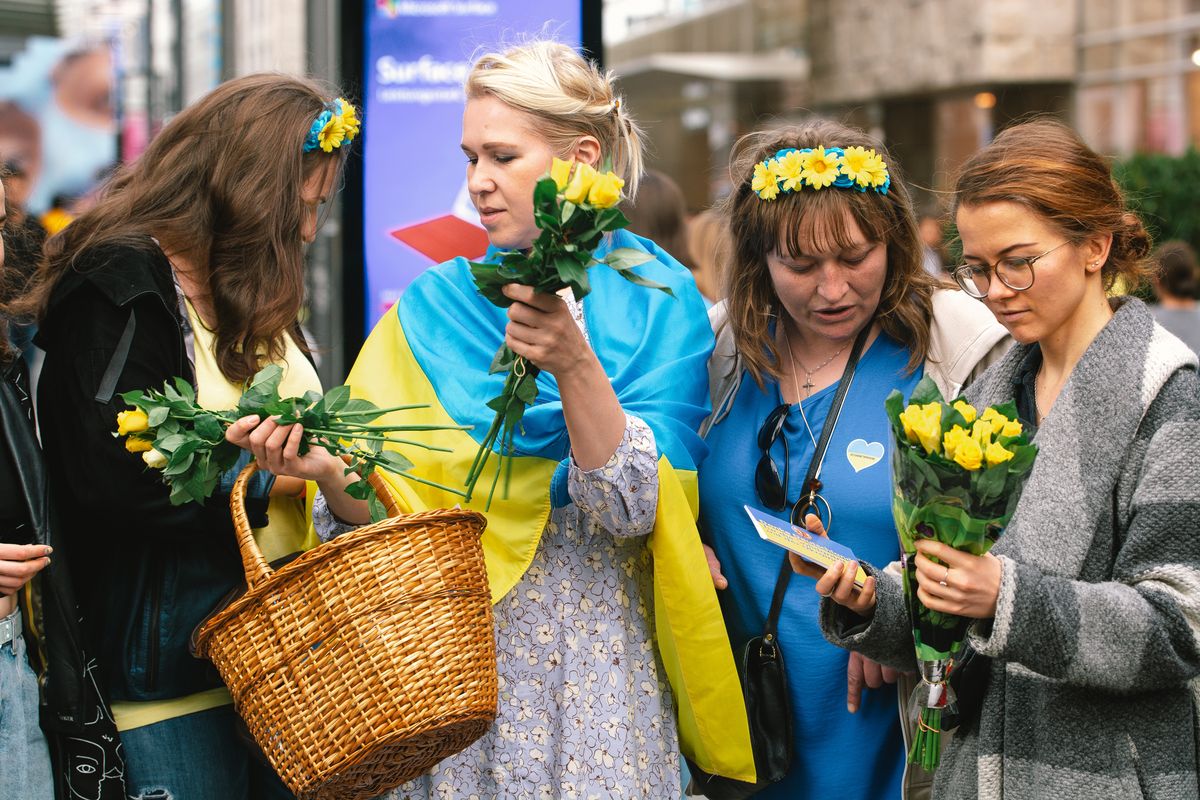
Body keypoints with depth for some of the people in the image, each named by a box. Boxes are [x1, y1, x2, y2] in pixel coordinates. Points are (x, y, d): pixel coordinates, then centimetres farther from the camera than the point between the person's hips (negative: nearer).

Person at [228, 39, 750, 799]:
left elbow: (635, 509, -15)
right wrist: (330, 474, -20)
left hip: (595, 662, -2)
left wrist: (573, 366, -28)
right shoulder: (434, 306, 3)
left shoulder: (659, 302, -4)